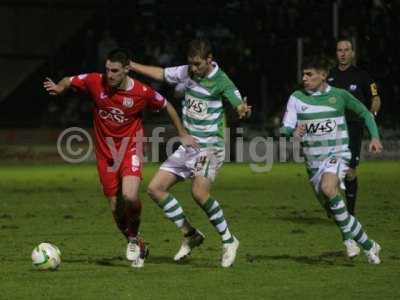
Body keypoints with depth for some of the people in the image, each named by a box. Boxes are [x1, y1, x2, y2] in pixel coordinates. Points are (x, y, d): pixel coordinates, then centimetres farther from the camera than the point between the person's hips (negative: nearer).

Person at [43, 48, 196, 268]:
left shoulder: (142, 92, -15)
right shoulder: (95, 82, -12)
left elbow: (167, 106, 3)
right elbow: (70, 81, 4)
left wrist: (182, 134, 8)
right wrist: (59, 88, -20)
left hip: (130, 147, -3)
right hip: (105, 151, 3)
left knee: (129, 197, -26)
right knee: (116, 208, 4)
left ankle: (133, 238, 4)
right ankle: (138, 248, 28)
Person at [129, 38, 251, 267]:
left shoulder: (221, 82, -15)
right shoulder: (186, 72, 2)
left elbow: (239, 104, -24)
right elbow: (161, 74, 17)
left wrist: (243, 109, -49)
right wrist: (130, 65, 17)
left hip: (210, 147, -7)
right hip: (188, 146, 7)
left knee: (199, 193, -27)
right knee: (156, 188, 1)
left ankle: (229, 240, -8)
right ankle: (191, 235, 12)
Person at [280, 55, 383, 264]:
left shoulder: (339, 95, -3)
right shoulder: (296, 98, 0)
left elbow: (364, 113, 12)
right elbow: (284, 129, -7)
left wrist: (375, 137, -1)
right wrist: (293, 132, -30)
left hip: (337, 154, -4)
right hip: (313, 160, 4)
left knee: (328, 188, -33)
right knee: (332, 208, 5)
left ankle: (349, 236, -20)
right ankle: (368, 245, 19)